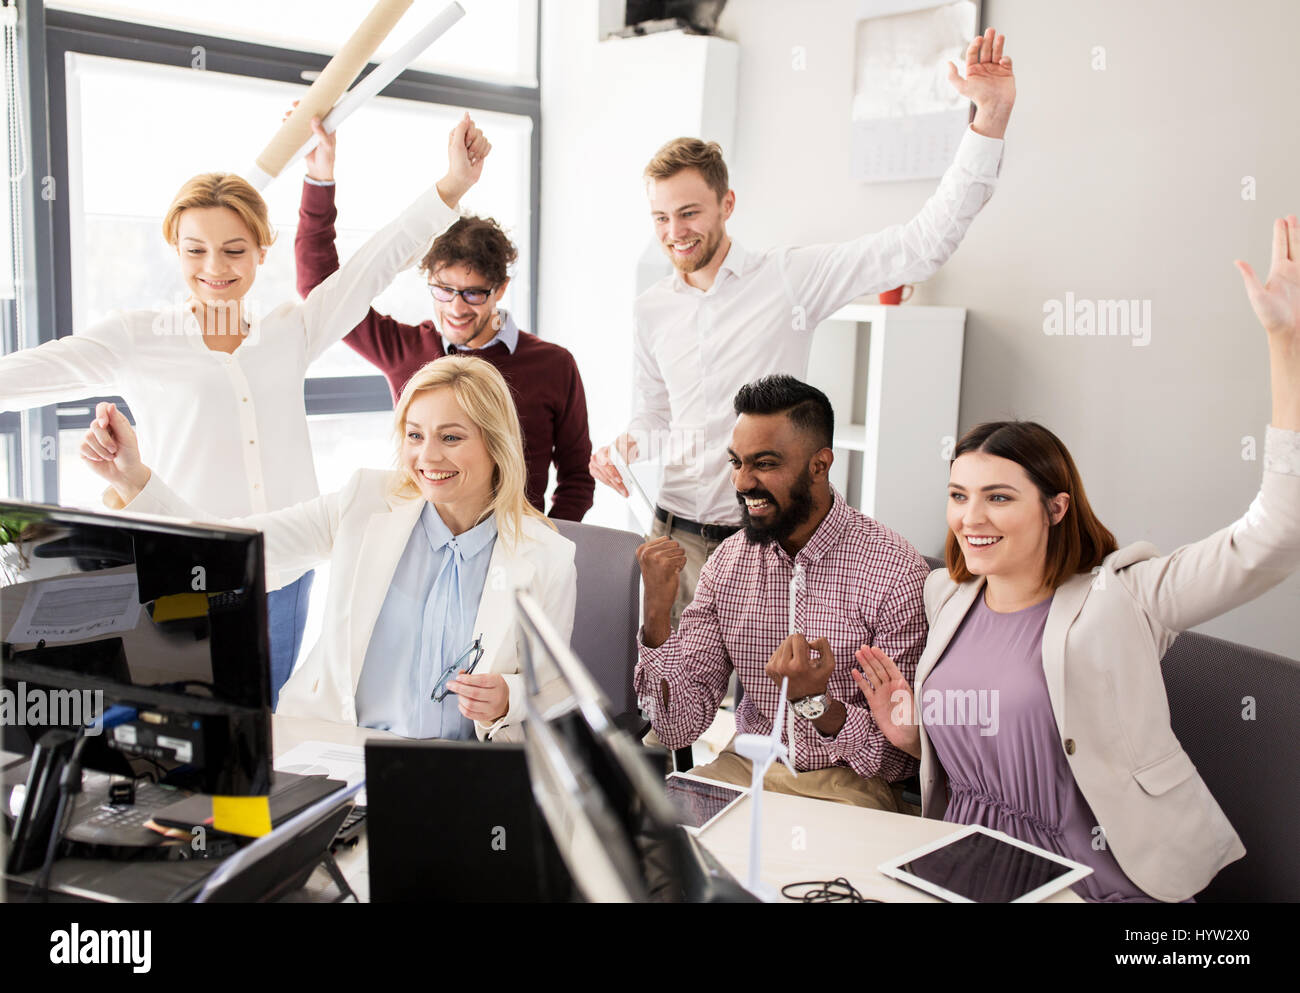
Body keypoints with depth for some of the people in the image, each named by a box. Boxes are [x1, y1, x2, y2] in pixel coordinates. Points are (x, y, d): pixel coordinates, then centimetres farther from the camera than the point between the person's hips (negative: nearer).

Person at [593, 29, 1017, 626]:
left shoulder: (787, 279, -6)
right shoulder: (651, 310, 9)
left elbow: (922, 246, -12)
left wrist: (991, 115, -18)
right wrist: (622, 448, -3)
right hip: (677, 537, 4)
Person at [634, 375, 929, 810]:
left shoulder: (896, 572, -15)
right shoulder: (727, 562, 0)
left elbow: (901, 759, -12)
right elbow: (680, 728, -3)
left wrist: (815, 701, -29)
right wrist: (657, 614, -17)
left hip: (846, 783, -3)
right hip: (742, 769, 3)